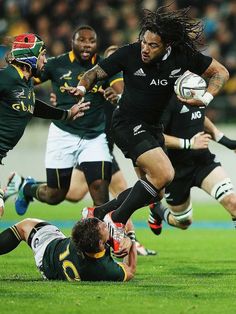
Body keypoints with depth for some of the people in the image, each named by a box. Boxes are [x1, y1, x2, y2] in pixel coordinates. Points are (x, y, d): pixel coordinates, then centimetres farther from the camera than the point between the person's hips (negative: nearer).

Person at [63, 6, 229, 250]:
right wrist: (82, 88, -29)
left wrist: (205, 99, -15)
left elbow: (221, 72, 0)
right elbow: (96, 72, -8)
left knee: (154, 191, 11)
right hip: (128, 124, -6)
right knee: (164, 174, -24)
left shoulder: (183, 56, -11)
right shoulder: (129, 54, -19)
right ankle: (116, 221, -11)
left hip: (153, 127, 6)